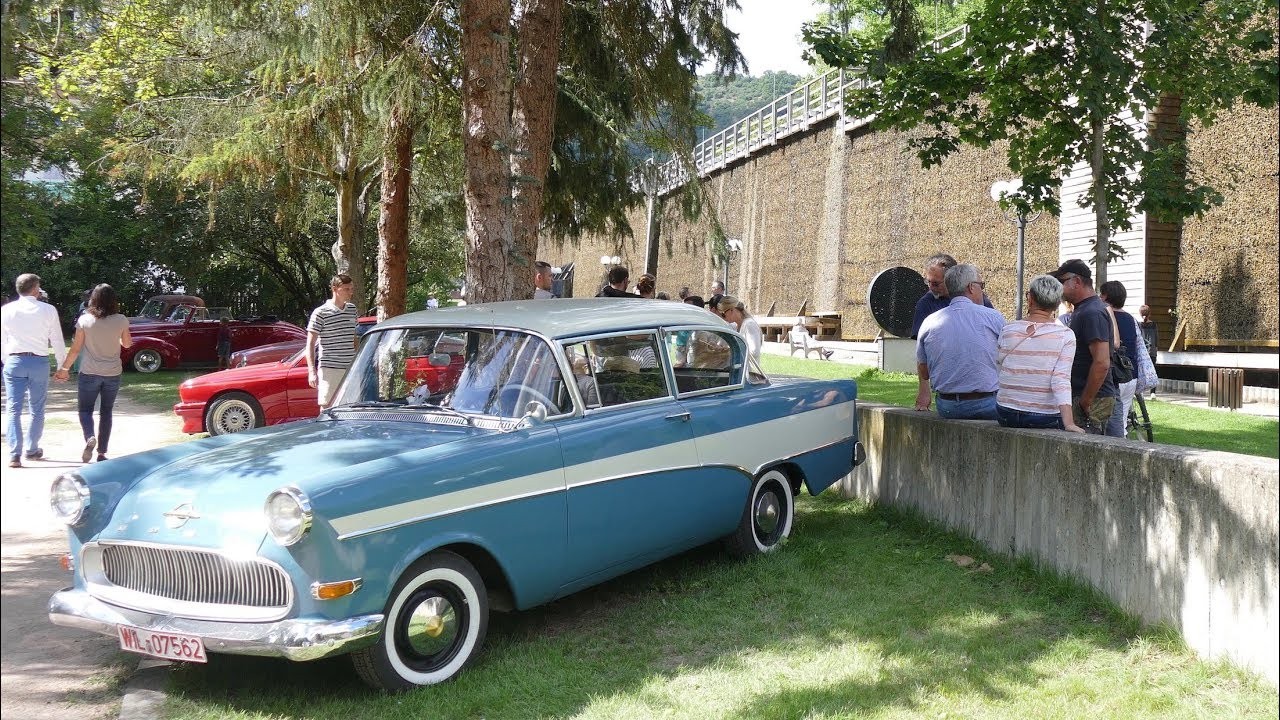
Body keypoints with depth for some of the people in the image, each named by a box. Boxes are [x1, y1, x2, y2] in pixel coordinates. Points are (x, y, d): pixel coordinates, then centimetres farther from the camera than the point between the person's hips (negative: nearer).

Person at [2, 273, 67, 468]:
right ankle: (32, 450, 23)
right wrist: (62, 366, 7)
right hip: (39, 362, -1)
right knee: (37, 409, 14)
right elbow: (57, 341, -1)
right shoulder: (48, 310, -4)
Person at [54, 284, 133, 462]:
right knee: (106, 411, 13)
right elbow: (127, 343, 10)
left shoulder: (84, 320, -8)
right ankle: (102, 452, 11)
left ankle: (90, 438, -17)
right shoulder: (121, 320, -6)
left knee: (85, 409, 11)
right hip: (113, 374, 1)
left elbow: (76, 349, -4)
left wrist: (64, 368, 8)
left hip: (89, 373, -1)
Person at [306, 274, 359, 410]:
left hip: (350, 369, 6)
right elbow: (310, 344, -6)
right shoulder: (320, 313, -7)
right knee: (327, 407, -5)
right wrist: (312, 371, -13)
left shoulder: (352, 309, 12)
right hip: (329, 369, -5)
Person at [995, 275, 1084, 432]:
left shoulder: (1008, 330, -3)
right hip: (1045, 418, -2)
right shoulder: (1065, 335, -8)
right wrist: (1069, 423, -21)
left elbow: (998, 367, 6)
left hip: (1006, 414, 2)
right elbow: (1061, 380, -17)